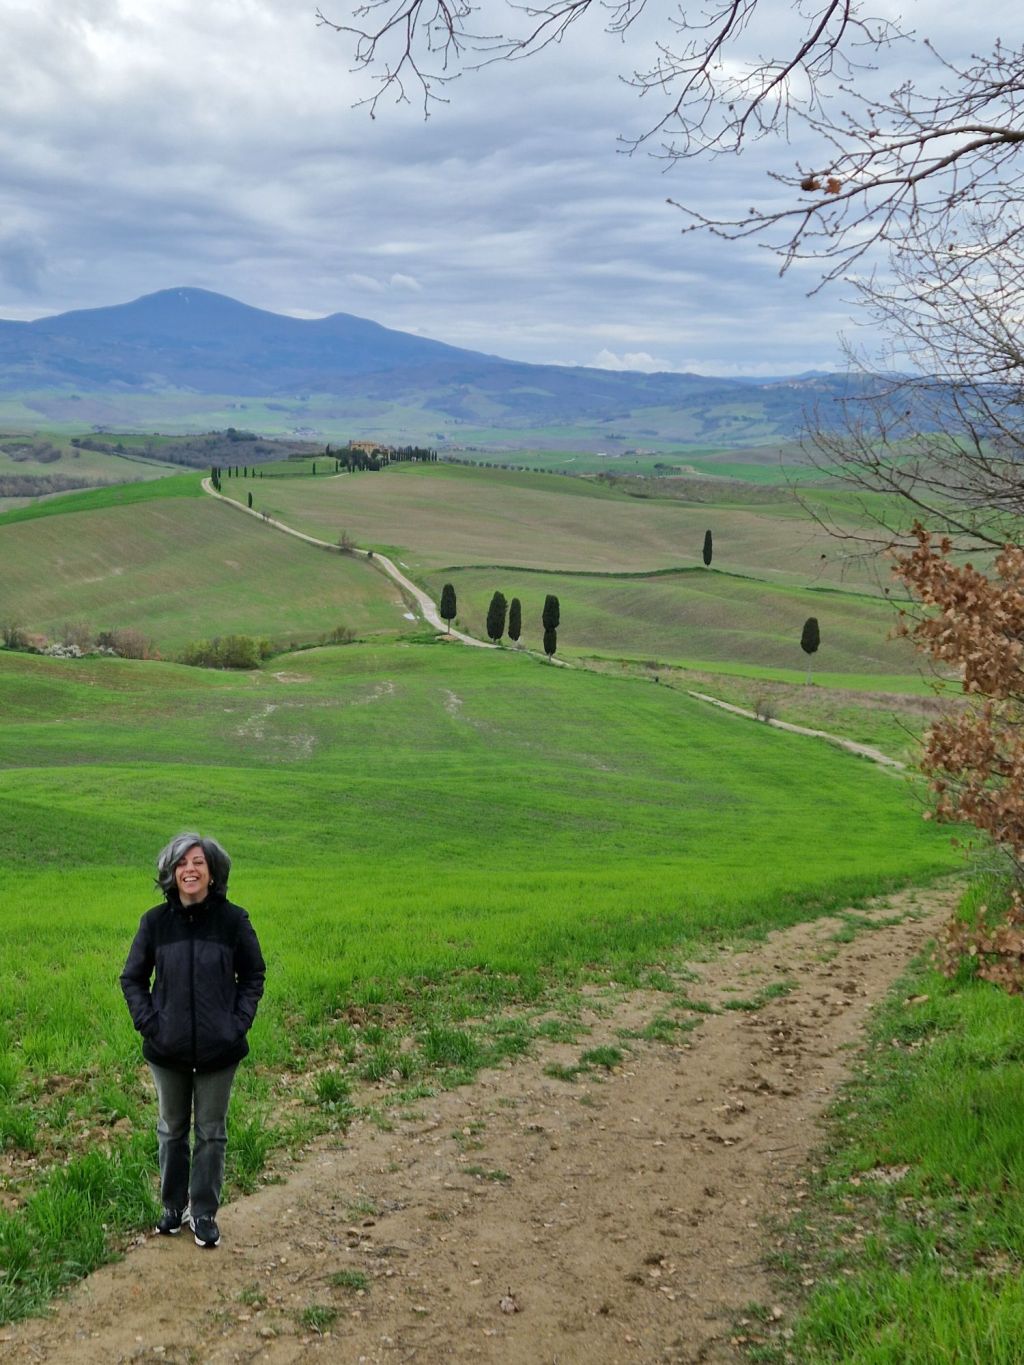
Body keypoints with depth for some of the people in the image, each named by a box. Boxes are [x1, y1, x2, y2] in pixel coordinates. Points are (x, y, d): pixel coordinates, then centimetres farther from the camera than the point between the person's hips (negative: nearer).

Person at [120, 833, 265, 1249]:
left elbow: (253, 975, 2)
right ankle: (174, 1206, 31)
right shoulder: (155, 921, -5)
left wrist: (239, 1022, -7)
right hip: (168, 1049, 1)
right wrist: (148, 1022, -6)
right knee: (172, 1130, 15)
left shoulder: (232, 919, -8)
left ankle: (205, 1213, 21)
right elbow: (132, 978, 5)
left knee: (211, 1133, 8)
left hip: (218, 1050, -1)